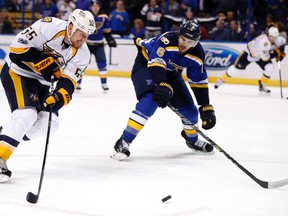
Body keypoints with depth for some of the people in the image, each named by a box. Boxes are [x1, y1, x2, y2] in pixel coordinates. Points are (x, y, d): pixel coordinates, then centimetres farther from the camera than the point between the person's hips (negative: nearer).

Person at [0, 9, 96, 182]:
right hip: (17, 72, -7)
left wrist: (59, 97, -34)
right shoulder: (49, 27, -25)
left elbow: (68, 81, -15)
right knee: (26, 115, -24)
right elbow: (18, 46, -24)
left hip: (40, 81, 7)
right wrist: (42, 63, -26)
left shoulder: (82, 54, -10)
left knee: (49, 123, -3)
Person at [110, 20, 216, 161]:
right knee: (150, 100, -32)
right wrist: (163, 86, -63)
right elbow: (156, 64, -48)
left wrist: (206, 108, -12)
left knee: (189, 109, 4)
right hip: (145, 65, -6)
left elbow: (199, 82, -9)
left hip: (170, 73, 6)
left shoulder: (197, 54, -17)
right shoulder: (166, 40, -36)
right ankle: (124, 142, -28)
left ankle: (192, 140, 36)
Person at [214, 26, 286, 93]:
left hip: (260, 56, 6)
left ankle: (262, 85, 4)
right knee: (237, 67, -5)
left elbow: (283, 42, 6)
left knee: (270, 68, -14)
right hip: (250, 52, -6)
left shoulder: (277, 39, -19)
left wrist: (280, 53, -6)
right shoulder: (263, 41, -41)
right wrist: (275, 53, -31)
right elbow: (264, 57, -39)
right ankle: (221, 80, 13)